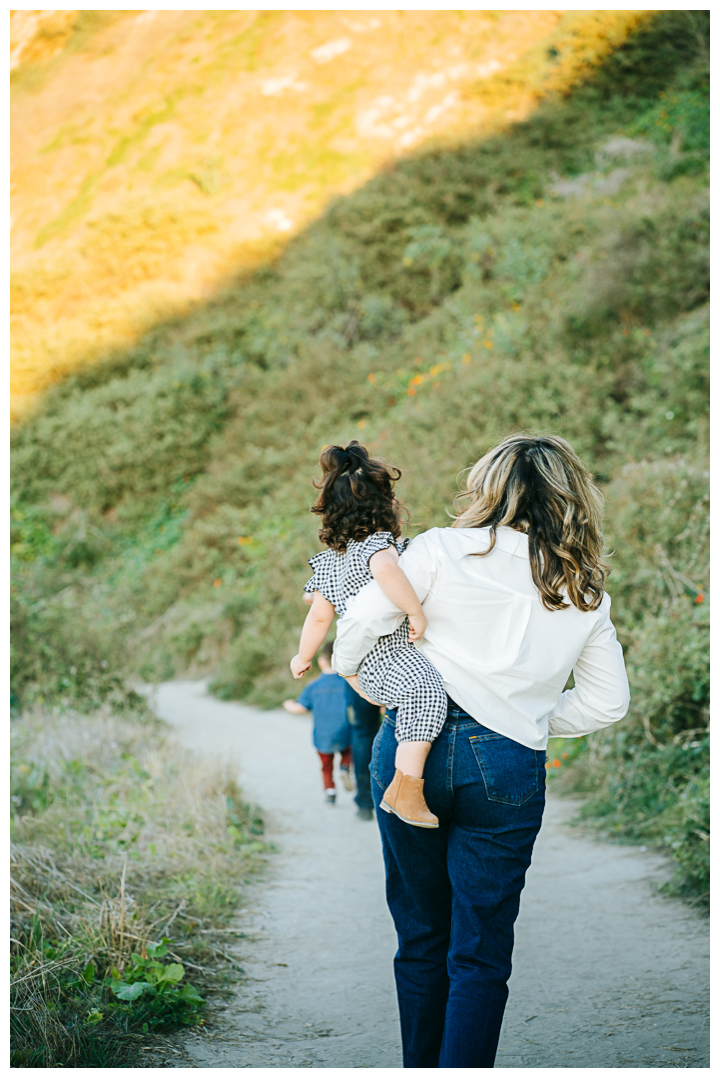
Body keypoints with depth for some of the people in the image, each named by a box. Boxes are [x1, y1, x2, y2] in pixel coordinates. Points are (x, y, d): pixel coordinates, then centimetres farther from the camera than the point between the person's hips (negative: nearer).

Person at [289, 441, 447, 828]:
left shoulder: (329, 560, 12)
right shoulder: (377, 543, -12)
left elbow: (319, 616, 16)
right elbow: (385, 569, -37)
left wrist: (303, 657, 30)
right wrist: (416, 611, -29)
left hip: (363, 672, 10)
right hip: (392, 661, -10)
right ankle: (406, 789, -43)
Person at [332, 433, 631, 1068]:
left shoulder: (440, 550, -2)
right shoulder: (587, 593, 6)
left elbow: (361, 623, -4)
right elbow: (608, 701, 10)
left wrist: (350, 671, 16)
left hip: (412, 749, 0)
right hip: (508, 770, 0)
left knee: (421, 937, 15)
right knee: (481, 955, 6)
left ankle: (421, 1070, 27)